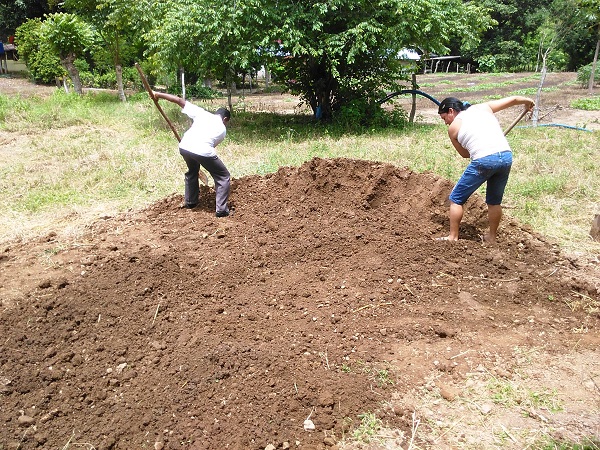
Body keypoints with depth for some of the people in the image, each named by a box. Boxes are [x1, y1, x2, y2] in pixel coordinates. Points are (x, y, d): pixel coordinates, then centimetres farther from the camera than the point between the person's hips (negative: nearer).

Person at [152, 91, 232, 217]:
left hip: (184, 147, 4)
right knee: (223, 177, 12)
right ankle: (222, 210, 5)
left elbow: (180, 101, 20)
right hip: (203, 151, -4)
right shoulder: (222, 129, 21)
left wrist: (159, 94, 26)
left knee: (192, 172, 34)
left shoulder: (202, 113, 23)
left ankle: (190, 202, 44)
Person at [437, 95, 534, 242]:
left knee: (456, 199, 11)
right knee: (495, 201, 23)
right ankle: (492, 236, 33)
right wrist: (527, 101, 44)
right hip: (506, 156, 5)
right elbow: (513, 99, 24)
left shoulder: (453, 128, 11)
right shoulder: (483, 107, 19)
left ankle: (453, 237, 13)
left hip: (483, 160, -5)